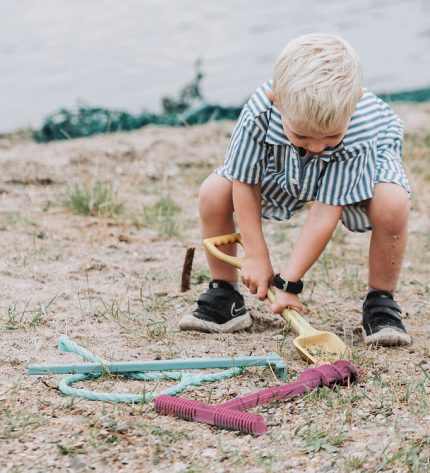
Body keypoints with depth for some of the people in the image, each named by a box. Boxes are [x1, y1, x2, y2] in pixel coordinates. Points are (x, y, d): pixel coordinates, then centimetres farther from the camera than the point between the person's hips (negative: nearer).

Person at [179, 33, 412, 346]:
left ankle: (381, 303, -14)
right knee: (213, 192, -18)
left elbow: (327, 211, -36)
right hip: (282, 172, 2)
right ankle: (225, 296, 1)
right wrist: (256, 257, -19)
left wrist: (289, 282, -33)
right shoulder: (260, 113, -38)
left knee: (392, 202, -35)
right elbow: (245, 184, -21)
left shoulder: (362, 133, -42)